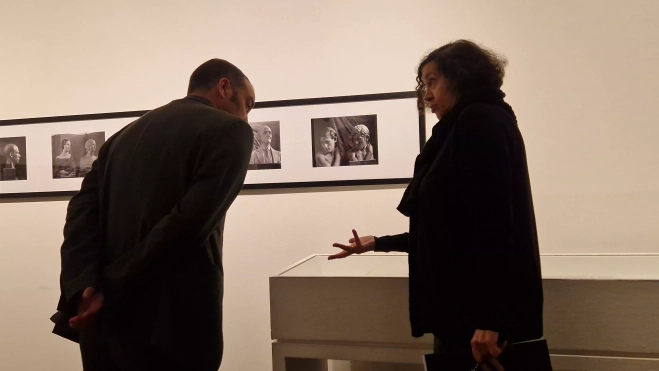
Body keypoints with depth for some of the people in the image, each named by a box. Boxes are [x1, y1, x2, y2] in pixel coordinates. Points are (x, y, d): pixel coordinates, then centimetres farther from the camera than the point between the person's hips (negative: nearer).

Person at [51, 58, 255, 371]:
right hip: (171, 325, -6)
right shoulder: (229, 130, -6)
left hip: (103, 323, 7)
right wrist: (112, 289, -12)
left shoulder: (125, 134, 15)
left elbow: (82, 210, 2)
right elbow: (191, 220, -18)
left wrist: (84, 288, -10)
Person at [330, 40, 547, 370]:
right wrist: (378, 243, 26)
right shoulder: (465, 130, 18)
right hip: (465, 305, 9)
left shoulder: (479, 120, -8)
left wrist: (488, 319, -23)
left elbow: (494, 221, -19)